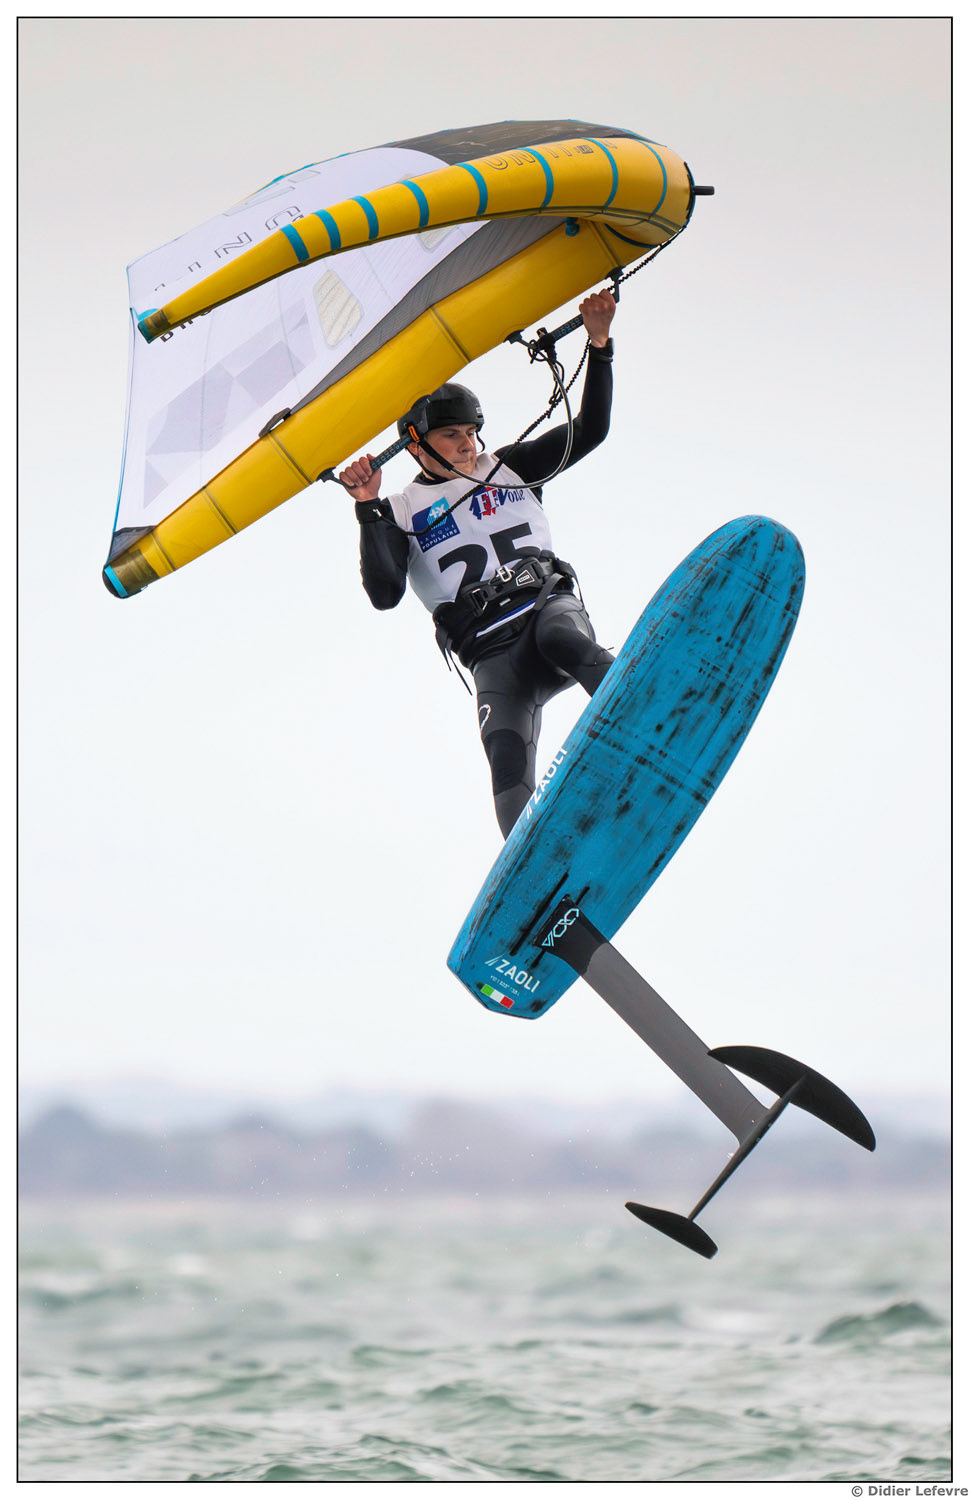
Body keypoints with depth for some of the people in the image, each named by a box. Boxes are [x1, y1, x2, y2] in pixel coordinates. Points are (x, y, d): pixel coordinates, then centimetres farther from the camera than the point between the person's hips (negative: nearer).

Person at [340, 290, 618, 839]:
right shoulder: (402, 513, 12)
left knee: (565, 639, -37)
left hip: (549, 603, 1)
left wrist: (599, 346, 5)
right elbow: (386, 594, -1)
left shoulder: (509, 468, 21)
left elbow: (589, 432, 16)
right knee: (507, 751, -26)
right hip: (492, 654, -1)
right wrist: (369, 509, -10)